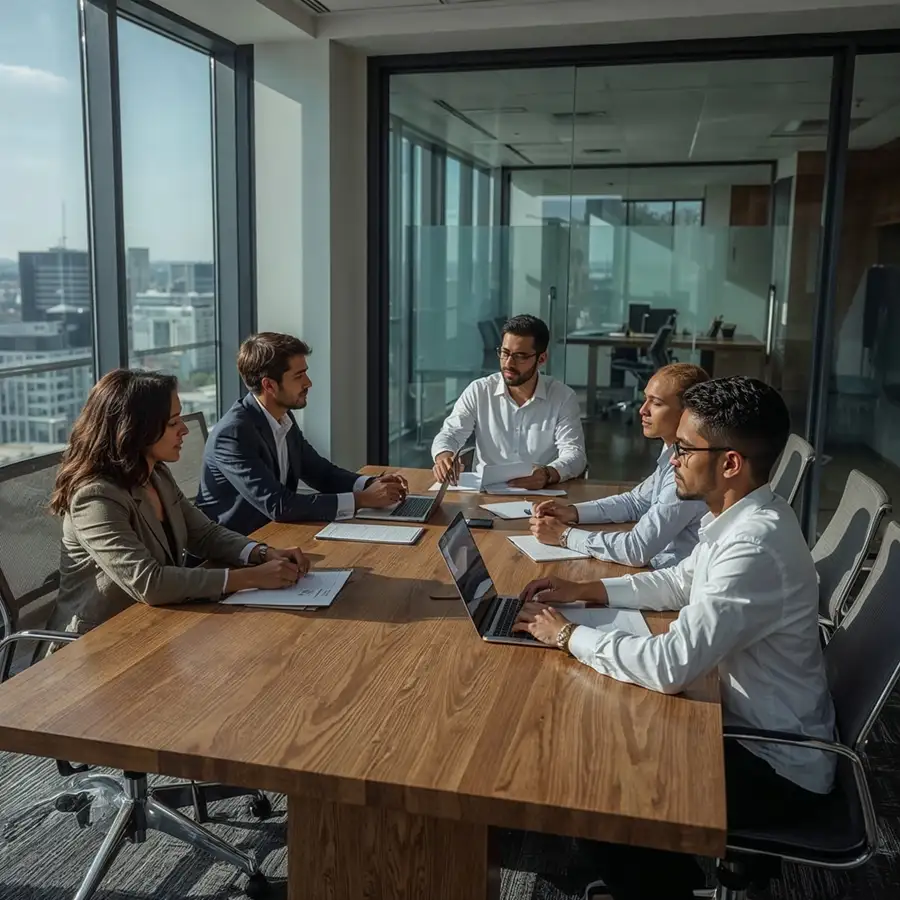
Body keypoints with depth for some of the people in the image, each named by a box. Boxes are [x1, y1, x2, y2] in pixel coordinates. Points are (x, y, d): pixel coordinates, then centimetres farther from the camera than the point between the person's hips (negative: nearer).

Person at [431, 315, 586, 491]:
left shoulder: (563, 398, -2)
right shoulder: (478, 391, 2)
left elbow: (574, 453, -9)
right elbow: (449, 434, 1)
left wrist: (548, 474, -31)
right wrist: (444, 457, -24)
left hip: (540, 494, 0)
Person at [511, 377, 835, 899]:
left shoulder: (756, 546, -33)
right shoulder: (746, 517, -2)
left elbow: (672, 667, -36)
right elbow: (683, 582, 14)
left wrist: (568, 635, -23)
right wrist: (587, 591, 4)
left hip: (779, 766, -8)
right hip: (755, 723, 8)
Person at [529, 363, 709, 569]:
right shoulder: (673, 451, 3)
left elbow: (636, 550, -26)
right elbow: (636, 502, 16)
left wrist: (564, 535, -15)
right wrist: (572, 512, 2)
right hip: (658, 569, 7)